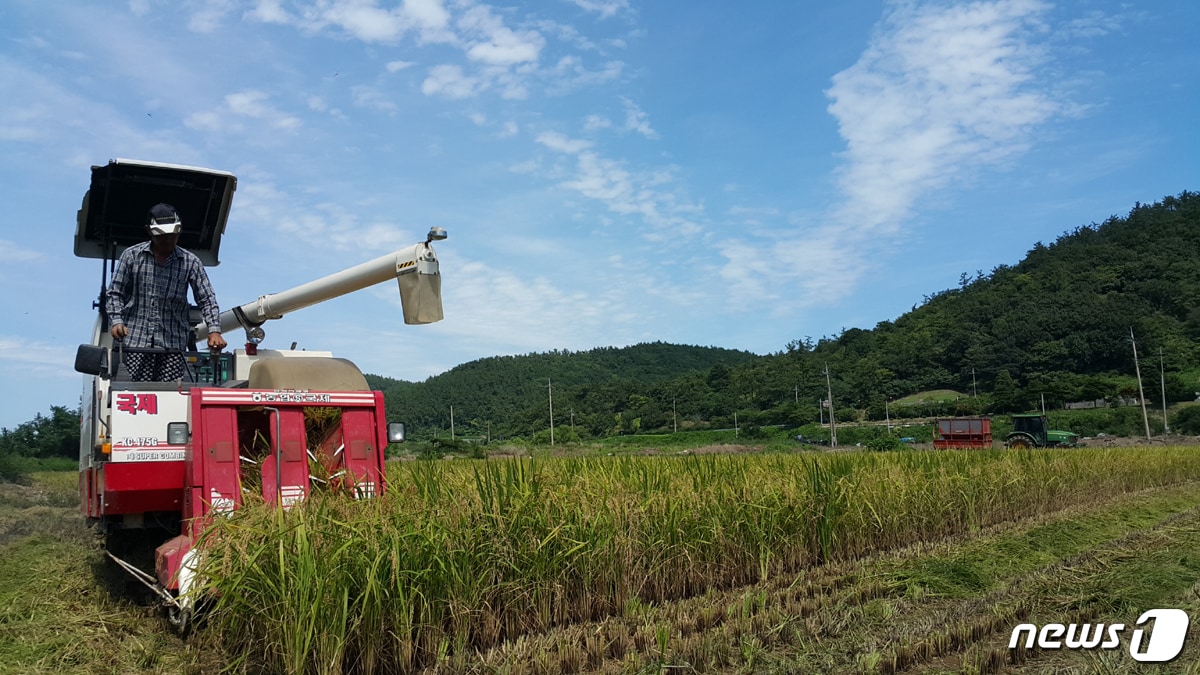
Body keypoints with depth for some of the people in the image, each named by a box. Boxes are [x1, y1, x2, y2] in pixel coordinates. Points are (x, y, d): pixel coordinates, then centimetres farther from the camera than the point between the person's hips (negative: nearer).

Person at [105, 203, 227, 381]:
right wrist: (117, 321, -7)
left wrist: (214, 331, -12)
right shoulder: (131, 256, 7)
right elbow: (115, 293, 10)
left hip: (173, 345, 0)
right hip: (135, 343, 0)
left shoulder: (190, 262, 5)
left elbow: (207, 299, 3)